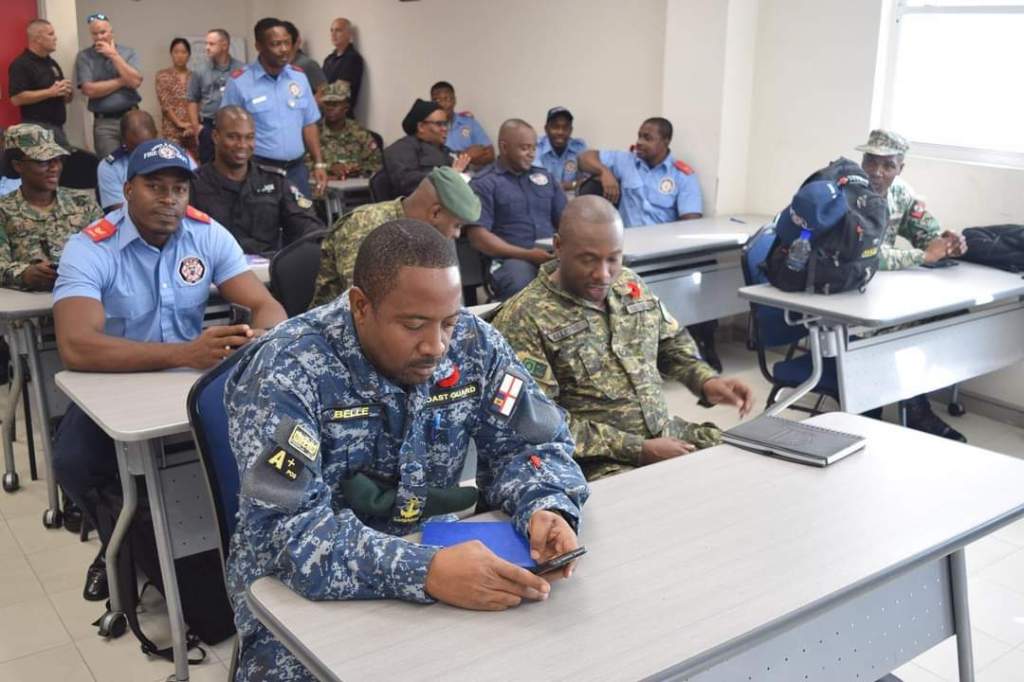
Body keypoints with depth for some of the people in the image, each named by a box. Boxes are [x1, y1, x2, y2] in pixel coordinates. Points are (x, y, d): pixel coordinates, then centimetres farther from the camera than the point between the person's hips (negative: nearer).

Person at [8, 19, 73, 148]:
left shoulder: (52, 63, 19)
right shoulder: (21, 64, -8)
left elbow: (66, 97, 26)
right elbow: (16, 98, -18)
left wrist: (68, 91, 1)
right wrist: (51, 92, -19)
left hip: (58, 127, 8)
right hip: (38, 128, -8)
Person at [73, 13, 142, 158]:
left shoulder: (128, 52, 6)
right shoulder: (84, 57, 2)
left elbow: (135, 81, -9)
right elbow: (89, 90, -10)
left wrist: (114, 55, -8)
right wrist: (122, 81, -7)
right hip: (104, 123, -1)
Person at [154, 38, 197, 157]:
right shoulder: (163, 75, 5)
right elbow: (164, 102, -3)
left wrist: (194, 125, -6)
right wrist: (179, 123, -12)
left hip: (192, 129, 2)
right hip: (171, 129, -2)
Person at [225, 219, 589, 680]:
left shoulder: (474, 344, -8)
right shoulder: (286, 371, -22)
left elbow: (525, 443, 1)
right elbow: (286, 531, -30)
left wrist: (546, 507, -22)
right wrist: (426, 572, -42)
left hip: (430, 556, 3)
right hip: (303, 588, -2)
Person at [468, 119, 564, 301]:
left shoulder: (545, 176, 22)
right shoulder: (484, 183, 4)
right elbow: (478, 236, -5)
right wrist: (527, 254, -14)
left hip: (552, 255, 5)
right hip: (511, 259, -5)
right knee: (520, 285, -39)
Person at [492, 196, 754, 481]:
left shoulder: (631, 285, 10)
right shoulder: (525, 318, -13)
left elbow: (673, 343, 24)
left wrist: (706, 381, 2)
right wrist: (638, 450, -18)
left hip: (670, 435, 7)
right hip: (597, 464, -7)